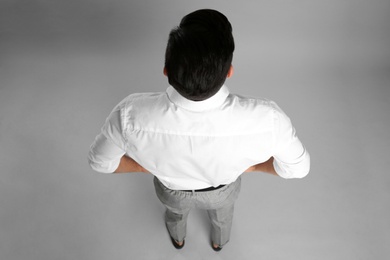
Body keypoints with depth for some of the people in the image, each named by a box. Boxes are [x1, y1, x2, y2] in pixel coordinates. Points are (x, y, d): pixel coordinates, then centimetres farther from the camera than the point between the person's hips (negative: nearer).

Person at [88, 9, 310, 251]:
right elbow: (298, 166, -22)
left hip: (172, 189, 0)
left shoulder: (132, 115, -43)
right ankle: (219, 241, 74)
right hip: (222, 189, 0)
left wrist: (152, 166, -5)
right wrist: (250, 165, -5)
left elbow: (100, 159, -21)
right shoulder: (265, 118, -44)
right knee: (222, 213, 39)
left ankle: (178, 238, 74)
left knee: (176, 211, 39)